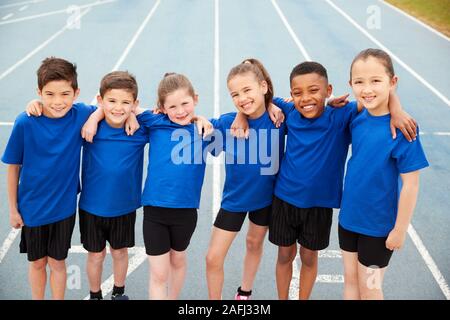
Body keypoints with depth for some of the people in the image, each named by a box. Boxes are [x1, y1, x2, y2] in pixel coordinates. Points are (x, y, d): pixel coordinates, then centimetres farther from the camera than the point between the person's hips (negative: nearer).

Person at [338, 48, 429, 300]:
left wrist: (400, 229, -13)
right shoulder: (357, 118, -7)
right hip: (349, 217, 5)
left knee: (369, 289, 13)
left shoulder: (401, 129, -22)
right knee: (350, 280, 20)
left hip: (379, 224, -5)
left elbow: (411, 185, -18)